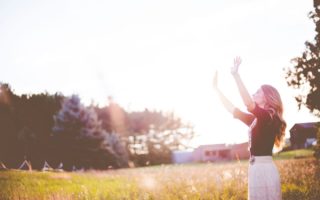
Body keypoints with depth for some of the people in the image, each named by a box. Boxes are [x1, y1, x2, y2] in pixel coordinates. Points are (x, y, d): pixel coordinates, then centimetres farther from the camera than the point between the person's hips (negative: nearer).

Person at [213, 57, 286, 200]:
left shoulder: (269, 116, -10)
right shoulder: (256, 119, 16)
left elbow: (249, 104, -28)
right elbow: (232, 109, 21)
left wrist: (236, 75, -27)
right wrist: (216, 88, 23)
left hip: (264, 169, -9)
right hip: (257, 168, 9)